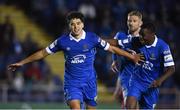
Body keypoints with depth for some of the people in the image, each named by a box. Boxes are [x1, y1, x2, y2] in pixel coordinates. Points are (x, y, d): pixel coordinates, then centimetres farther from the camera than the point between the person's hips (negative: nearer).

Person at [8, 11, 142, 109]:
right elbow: (43, 53, 6)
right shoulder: (62, 41, -4)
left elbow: (112, 48, 4)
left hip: (89, 81, 1)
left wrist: (132, 56, 5)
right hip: (72, 82, -1)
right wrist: (21, 63, 7)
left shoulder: (92, 38, -6)